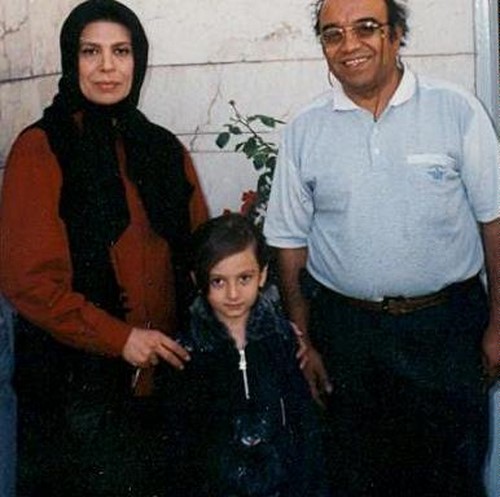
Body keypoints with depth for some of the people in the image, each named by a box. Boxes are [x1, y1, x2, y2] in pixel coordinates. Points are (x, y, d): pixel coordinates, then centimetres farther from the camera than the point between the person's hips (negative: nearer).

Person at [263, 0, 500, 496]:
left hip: (447, 325, -1)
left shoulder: (457, 110, -4)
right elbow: (290, 243, 5)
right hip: (345, 328, 2)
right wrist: (303, 343, 4)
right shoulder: (304, 131, 1)